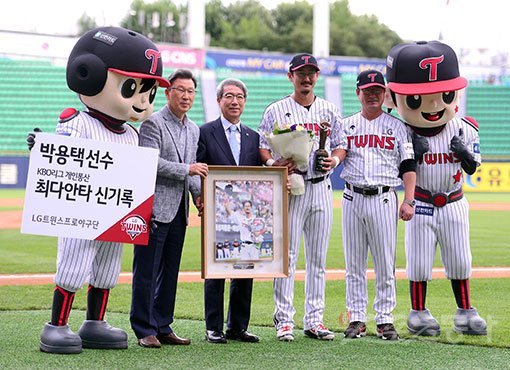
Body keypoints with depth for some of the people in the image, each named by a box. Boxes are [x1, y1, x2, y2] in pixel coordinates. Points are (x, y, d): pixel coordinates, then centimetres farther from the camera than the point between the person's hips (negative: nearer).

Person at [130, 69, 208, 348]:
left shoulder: (193, 129, 17)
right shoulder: (152, 123, -8)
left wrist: (198, 195, 4)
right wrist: (187, 169, -18)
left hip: (179, 210, 8)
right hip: (154, 208, -8)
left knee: (170, 272, 11)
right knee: (146, 272, -4)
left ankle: (163, 327, 18)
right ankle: (145, 331, 1)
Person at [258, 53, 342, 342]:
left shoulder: (329, 110, 13)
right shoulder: (276, 110, 4)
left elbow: (340, 146, 18)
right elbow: (262, 147, 4)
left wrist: (335, 160, -4)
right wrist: (272, 163, -17)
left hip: (321, 189, 3)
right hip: (289, 188, -3)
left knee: (318, 258, 6)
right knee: (287, 255, -5)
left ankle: (315, 320, 12)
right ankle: (284, 320, 0)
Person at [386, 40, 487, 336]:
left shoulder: (464, 129, -4)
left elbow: (473, 168, 2)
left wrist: (465, 152, -17)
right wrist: (412, 155, -24)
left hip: (454, 204, 2)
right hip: (420, 204, -2)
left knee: (460, 261, 8)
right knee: (419, 260, 2)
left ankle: (465, 311, 20)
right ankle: (418, 313, 15)